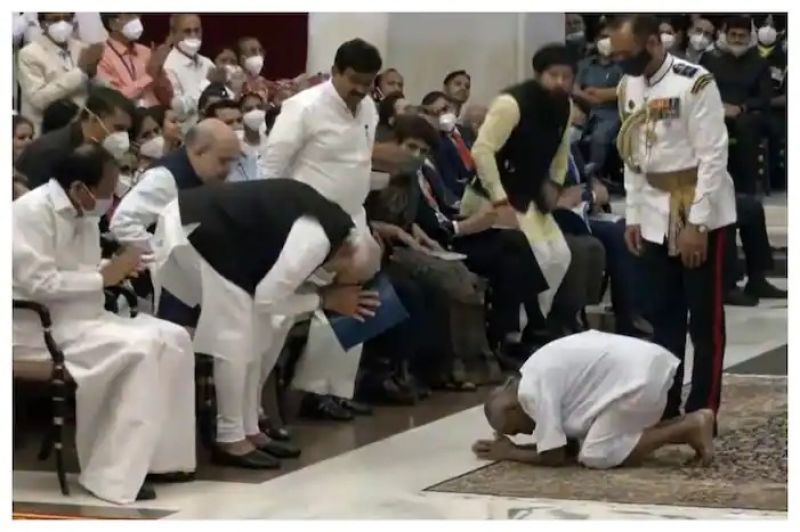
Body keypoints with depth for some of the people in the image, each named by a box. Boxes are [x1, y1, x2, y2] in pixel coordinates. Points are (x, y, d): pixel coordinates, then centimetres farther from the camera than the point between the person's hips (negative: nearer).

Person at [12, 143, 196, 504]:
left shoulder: (83, 213, 10)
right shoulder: (31, 212, -17)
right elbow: (38, 284, -25)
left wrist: (116, 271, 1)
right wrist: (103, 277, -19)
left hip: (82, 317, 9)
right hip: (43, 328, -9)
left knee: (172, 338, -4)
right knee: (141, 349, -25)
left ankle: (159, 455, 2)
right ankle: (114, 475, -21)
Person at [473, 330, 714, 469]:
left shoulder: (532, 390, -10)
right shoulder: (538, 376, 18)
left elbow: (555, 456, -7)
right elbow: (568, 442, 22)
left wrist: (509, 453, 7)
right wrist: (512, 447, 17)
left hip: (638, 378, -10)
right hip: (648, 364, 10)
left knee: (595, 455, -7)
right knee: (592, 443, 15)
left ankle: (689, 428, -8)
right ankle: (690, 424, 11)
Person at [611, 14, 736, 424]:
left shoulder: (695, 83, -18)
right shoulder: (629, 86, 4)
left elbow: (713, 156, -18)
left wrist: (696, 223, -20)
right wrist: (632, 216, 7)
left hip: (699, 212, -7)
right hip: (656, 214, 7)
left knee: (704, 318, 0)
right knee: (664, 315, 13)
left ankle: (702, 414, 4)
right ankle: (664, 405, 22)